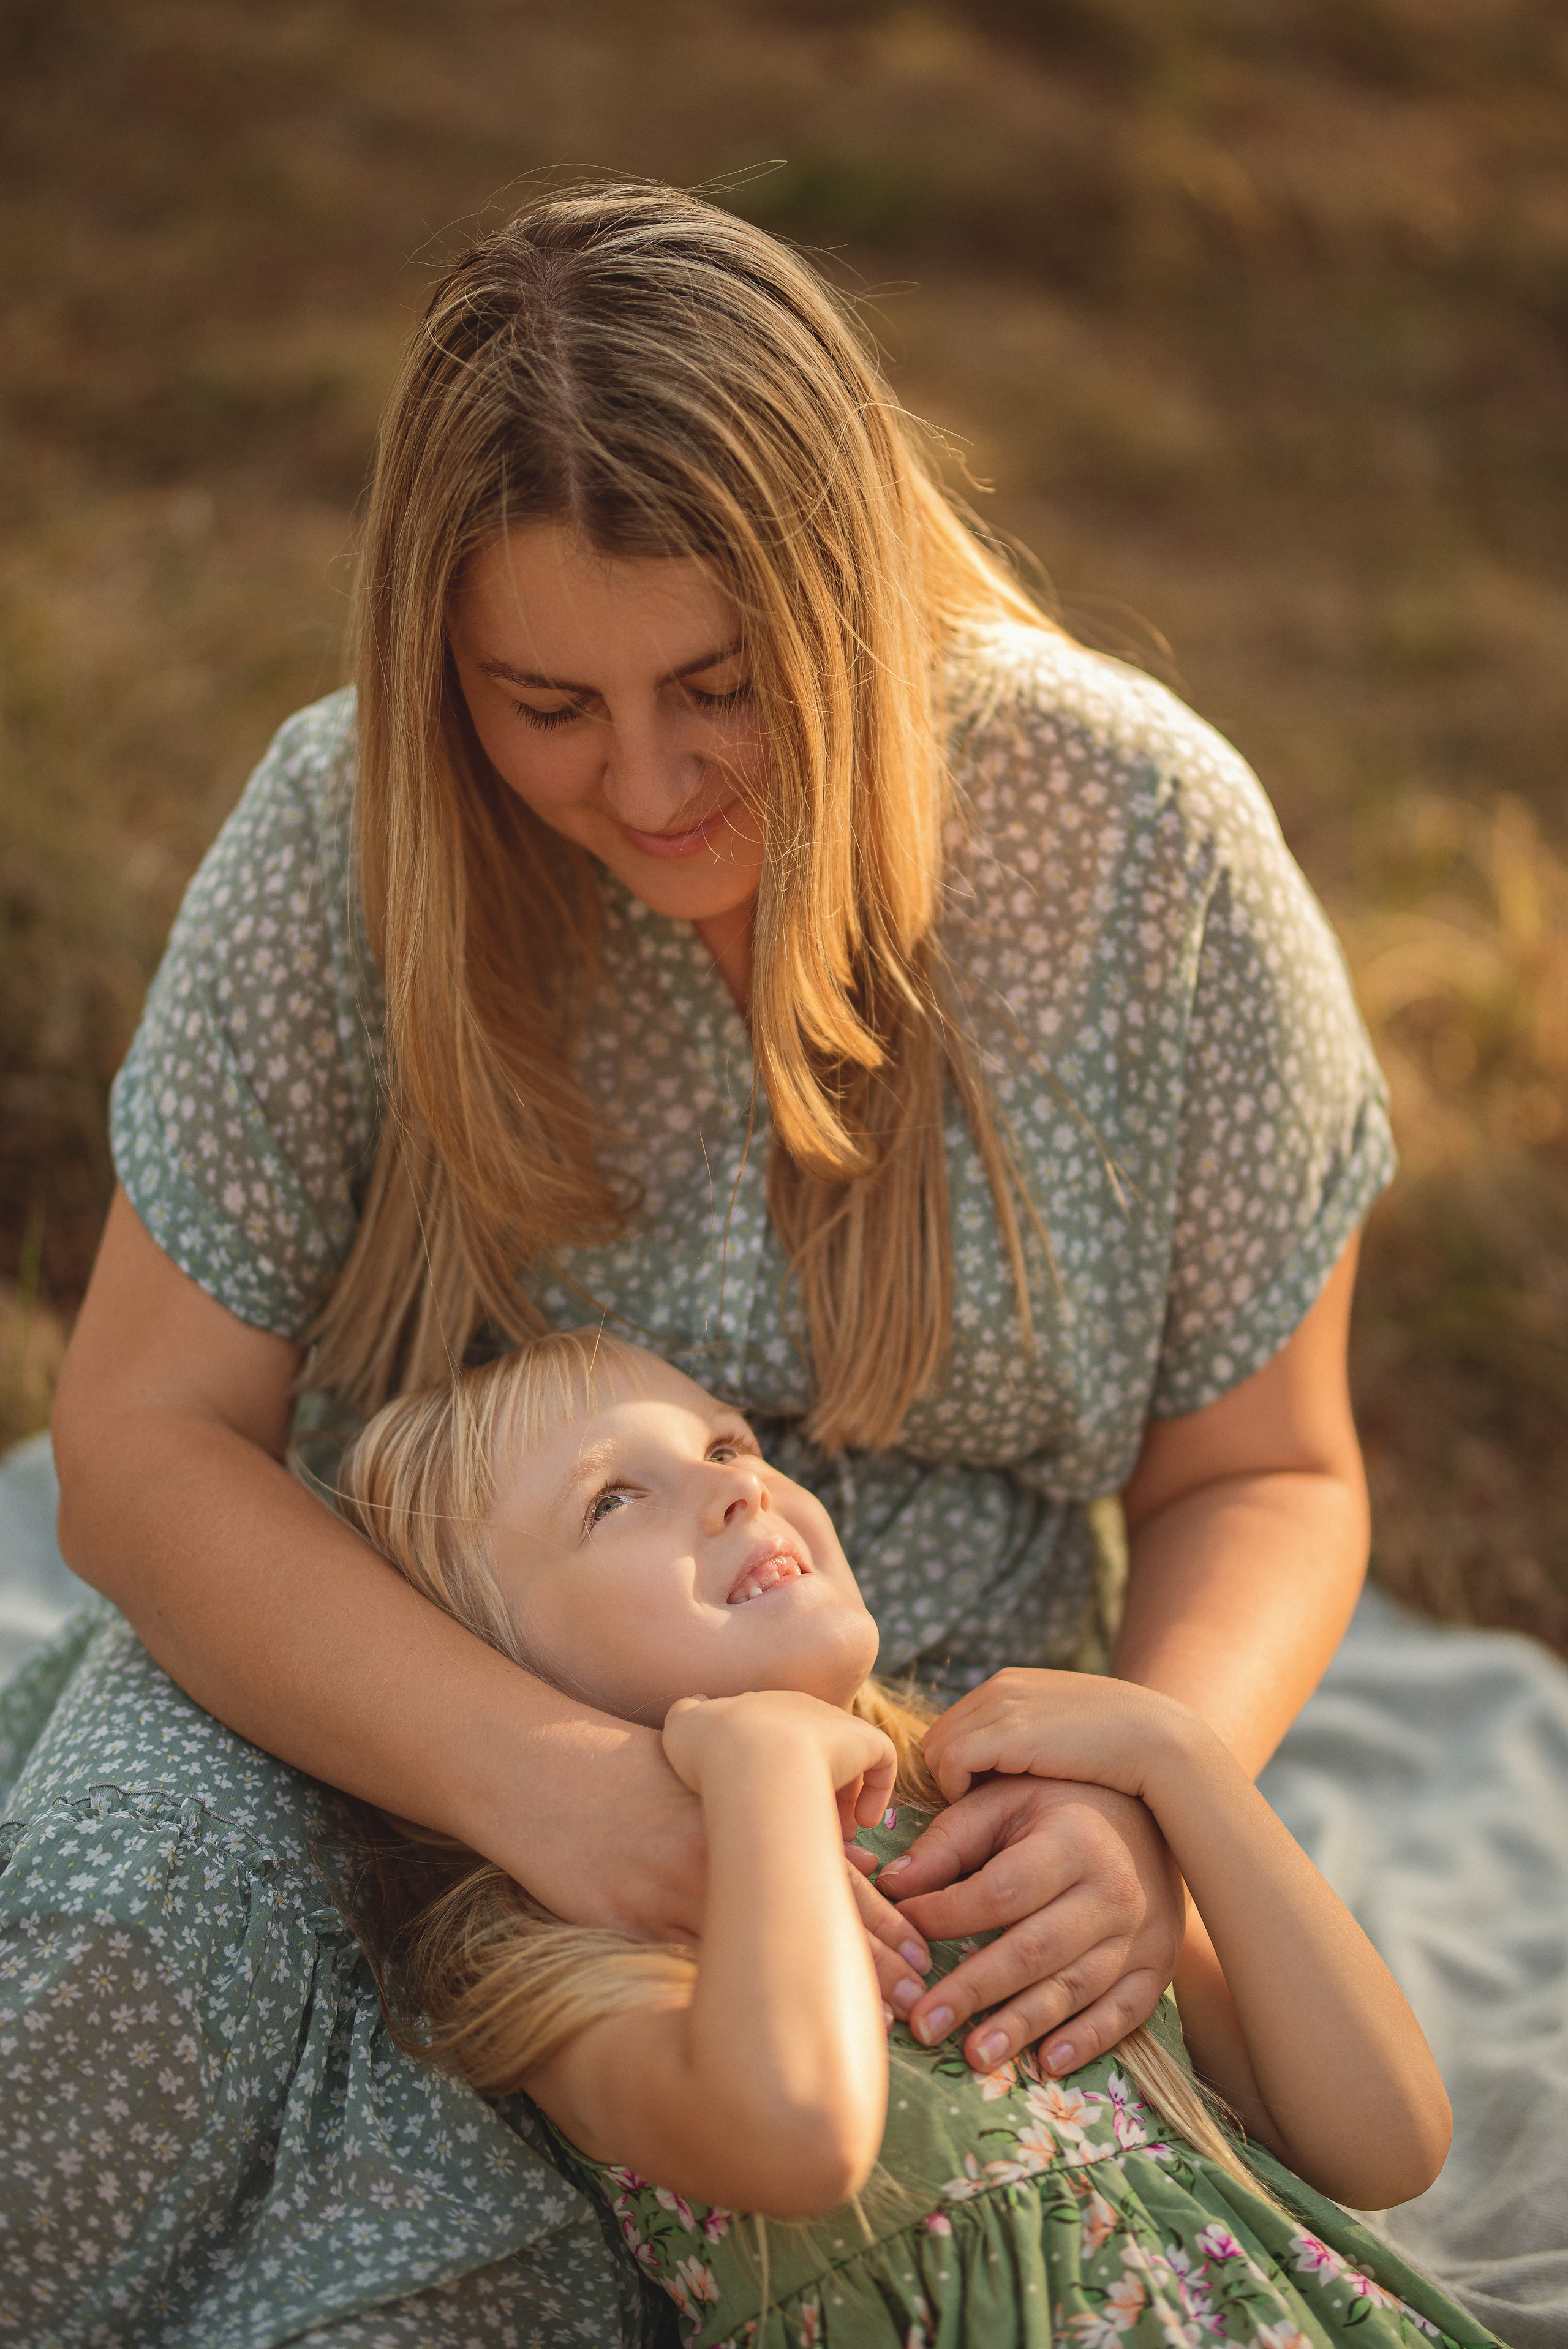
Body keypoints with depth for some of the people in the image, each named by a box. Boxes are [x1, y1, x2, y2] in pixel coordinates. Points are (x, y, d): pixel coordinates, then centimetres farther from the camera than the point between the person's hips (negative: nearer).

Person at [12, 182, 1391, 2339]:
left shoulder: (1140, 841, -14)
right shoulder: (352, 829, -14)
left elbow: (1265, 1477, -4)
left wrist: (1149, 1802, -26)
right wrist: (548, 1779, -31)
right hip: (395, 1720, 1)